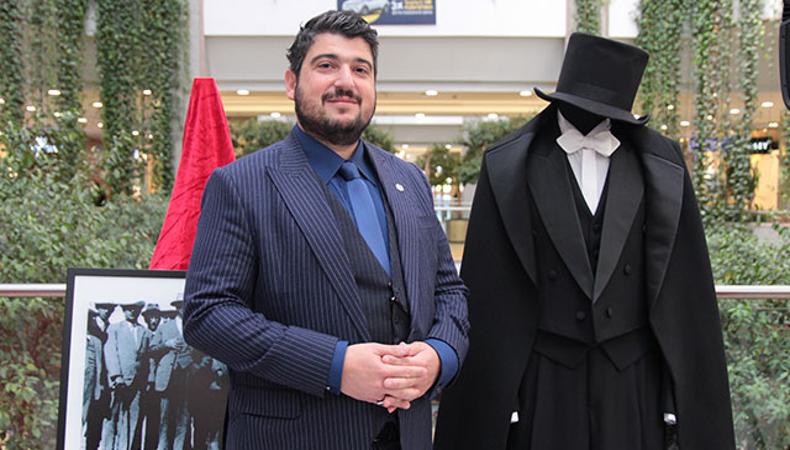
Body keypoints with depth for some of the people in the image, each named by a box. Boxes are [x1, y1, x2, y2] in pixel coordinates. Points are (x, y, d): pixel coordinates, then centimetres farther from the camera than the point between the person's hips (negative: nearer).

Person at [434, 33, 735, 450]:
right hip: (543, 379, -1)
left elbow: (686, 291, 2)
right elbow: (486, 296, -3)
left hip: (633, 382, 2)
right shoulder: (509, 168, -3)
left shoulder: (660, 165, 2)